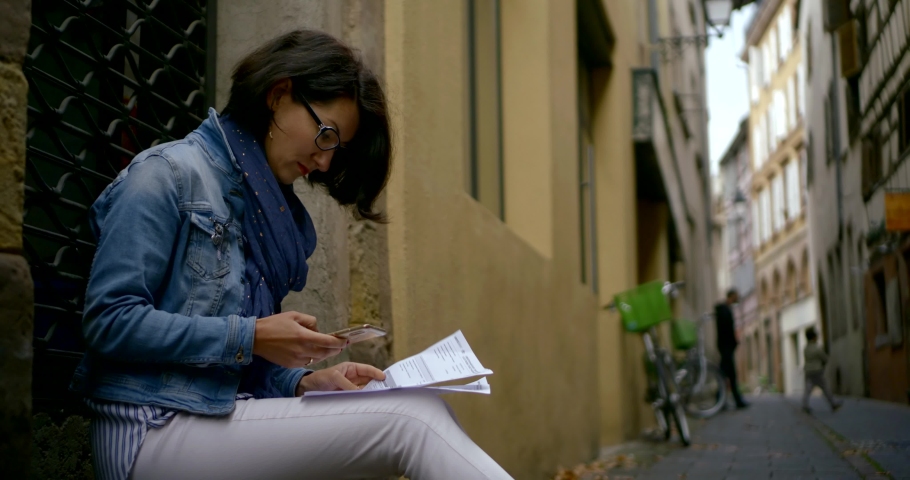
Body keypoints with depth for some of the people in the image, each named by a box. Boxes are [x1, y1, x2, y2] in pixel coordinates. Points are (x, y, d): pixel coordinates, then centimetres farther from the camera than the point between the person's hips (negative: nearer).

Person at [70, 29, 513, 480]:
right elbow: (109, 319, -13)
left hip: (228, 412, 7)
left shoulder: (276, 212, 18)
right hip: (156, 429, -6)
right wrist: (250, 337, -16)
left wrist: (303, 382, -2)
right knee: (411, 419, -23)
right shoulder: (167, 175, -4)